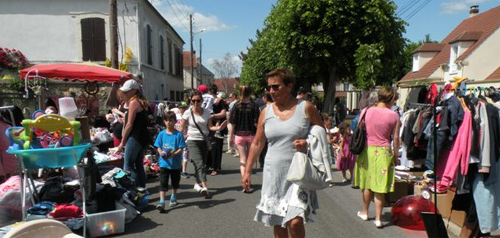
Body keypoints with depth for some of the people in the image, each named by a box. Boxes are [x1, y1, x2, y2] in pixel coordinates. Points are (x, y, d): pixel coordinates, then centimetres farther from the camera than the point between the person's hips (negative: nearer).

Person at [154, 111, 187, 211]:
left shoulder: (178, 134, -8)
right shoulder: (162, 134, 0)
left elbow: (181, 149, -10)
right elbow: (158, 147, 4)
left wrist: (173, 154, -25)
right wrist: (161, 152, -17)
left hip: (175, 163, 0)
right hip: (164, 163, 0)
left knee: (175, 182, 17)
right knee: (163, 182, -4)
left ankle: (173, 197, 36)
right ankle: (161, 201, -5)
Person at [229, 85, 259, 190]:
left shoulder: (236, 106, -6)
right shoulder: (253, 106, -6)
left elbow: (232, 123, -6)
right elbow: (257, 123, -9)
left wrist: (231, 137, 1)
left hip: (239, 135, 0)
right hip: (251, 134, 1)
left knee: (242, 159, 4)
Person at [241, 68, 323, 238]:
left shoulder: (306, 108, -4)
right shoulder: (266, 112, 5)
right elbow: (257, 144, 10)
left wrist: (308, 143, -15)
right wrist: (247, 171, 9)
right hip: (273, 173, 4)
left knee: (295, 222, -14)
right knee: (278, 222, 12)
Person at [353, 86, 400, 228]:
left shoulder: (366, 111, -2)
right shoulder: (394, 115, -6)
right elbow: (395, 138, -3)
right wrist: (396, 155, 9)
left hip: (367, 150, 2)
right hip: (383, 152, -2)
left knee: (366, 184, 16)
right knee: (380, 187, 5)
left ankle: (364, 212, 31)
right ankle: (378, 219, 11)